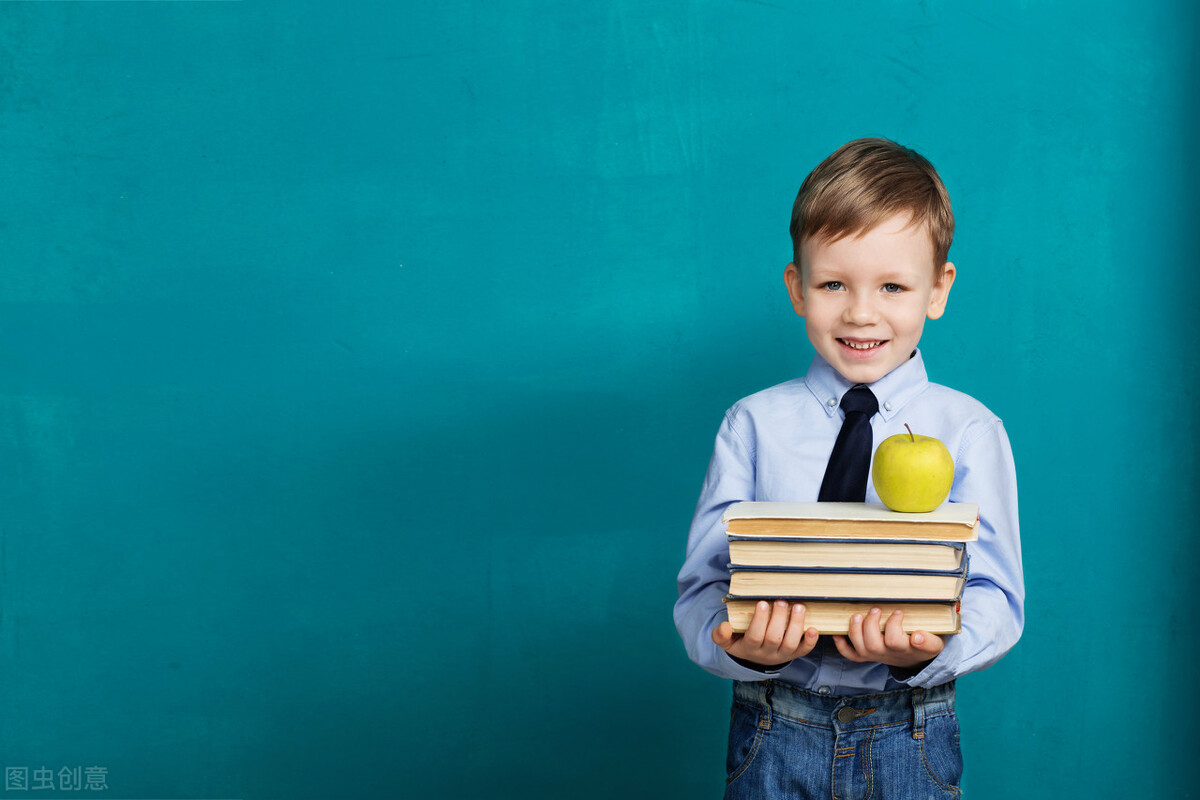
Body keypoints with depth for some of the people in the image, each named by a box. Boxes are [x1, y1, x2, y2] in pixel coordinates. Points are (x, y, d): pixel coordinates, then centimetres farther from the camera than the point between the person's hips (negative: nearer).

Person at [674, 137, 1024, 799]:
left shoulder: (968, 431, -1)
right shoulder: (753, 425, 0)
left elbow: (994, 596, -5)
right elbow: (702, 589, -2)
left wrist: (930, 647, -26)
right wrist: (740, 645, -24)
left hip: (910, 740, 0)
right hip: (774, 738, 1)